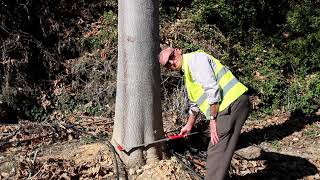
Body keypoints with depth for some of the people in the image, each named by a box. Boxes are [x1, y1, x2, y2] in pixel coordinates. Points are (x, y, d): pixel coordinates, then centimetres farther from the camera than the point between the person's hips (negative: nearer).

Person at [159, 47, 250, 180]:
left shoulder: (195, 58, -6)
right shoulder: (187, 72, 24)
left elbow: (212, 89, -17)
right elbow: (195, 103, 36)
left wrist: (212, 119, -15)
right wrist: (189, 125, 45)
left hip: (233, 103, -10)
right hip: (229, 105, 10)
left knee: (216, 153, -7)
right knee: (219, 151, 18)